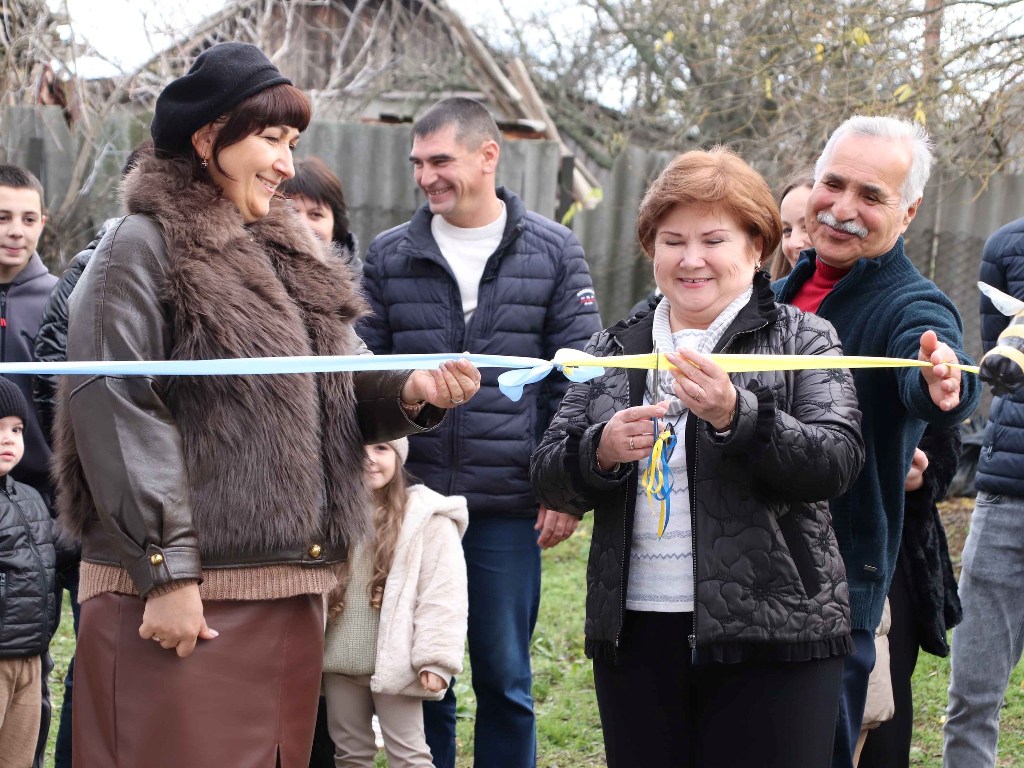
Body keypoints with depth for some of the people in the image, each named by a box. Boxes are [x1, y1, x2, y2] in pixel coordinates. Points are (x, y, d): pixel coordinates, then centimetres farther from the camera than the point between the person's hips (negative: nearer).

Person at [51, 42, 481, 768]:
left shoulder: (291, 256, 20)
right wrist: (165, 572, -18)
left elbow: (342, 386, 17)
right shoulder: (144, 246, -5)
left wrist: (408, 390, -7)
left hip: (290, 591, 8)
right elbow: (115, 408, -13)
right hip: (184, 597, -7)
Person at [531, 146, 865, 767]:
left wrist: (735, 415, -26)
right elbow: (549, 477, 9)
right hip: (635, 633, 4)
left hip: (769, 635, -3)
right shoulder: (615, 348, 13)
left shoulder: (804, 339, 3)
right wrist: (601, 450, -12)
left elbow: (836, 462, -11)